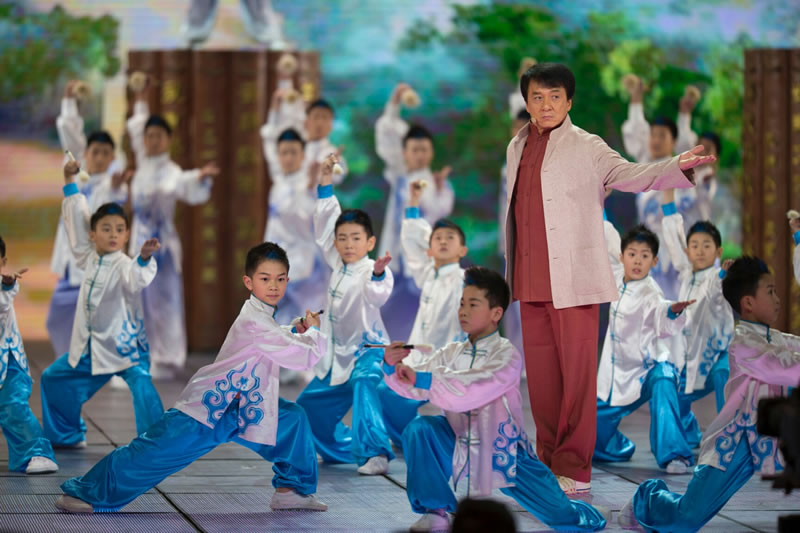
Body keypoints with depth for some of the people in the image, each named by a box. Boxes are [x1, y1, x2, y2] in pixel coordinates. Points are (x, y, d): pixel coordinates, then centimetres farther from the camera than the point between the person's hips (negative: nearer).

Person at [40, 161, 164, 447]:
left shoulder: (124, 265, -19)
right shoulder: (89, 258, 1)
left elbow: (137, 279, -42)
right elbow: (76, 221, 10)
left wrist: (145, 257, -63)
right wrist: (70, 182, 13)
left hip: (124, 343, -7)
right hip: (90, 347, 7)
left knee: (142, 385, -28)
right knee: (54, 379, 20)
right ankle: (66, 435, 38)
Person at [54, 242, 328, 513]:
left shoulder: (256, 313, 7)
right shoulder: (256, 323, -24)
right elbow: (306, 356, -23)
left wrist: (295, 332, 11)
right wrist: (313, 332, -4)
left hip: (235, 409, 10)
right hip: (204, 412, -10)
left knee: (293, 419, 5)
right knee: (153, 453, -10)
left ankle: (291, 490, 13)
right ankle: (83, 491, 2)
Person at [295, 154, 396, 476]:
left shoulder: (374, 270, -16)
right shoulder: (338, 263, 7)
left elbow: (378, 296, -37)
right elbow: (324, 227, 12)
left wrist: (378, 275, -58)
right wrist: (325, 185, 6)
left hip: (367, 349, -8)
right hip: (337, 353, 8)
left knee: (365, 382, -39)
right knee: (311, 407, 15)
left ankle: (375, 454, -42)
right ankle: (343, 449, 35)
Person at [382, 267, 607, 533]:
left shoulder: (507, 356, -14)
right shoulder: (451, 353, 1)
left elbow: (471, 395, -30)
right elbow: (411, 384, -9)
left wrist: (422, 380, -33)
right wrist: (393, 366, -29)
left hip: (503, 451, -3)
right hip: (460, 449, 4)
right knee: (419, 428, -24)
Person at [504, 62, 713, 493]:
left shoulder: (586, 148, -2)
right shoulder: (517, 148, 14)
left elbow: (627, 174, -15)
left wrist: (676, 167, -33)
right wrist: (509, 268, 23)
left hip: (573, 278, -5)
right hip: (531, 280, 5)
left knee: (578, 372, -4)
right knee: (539, 373, 9)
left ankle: (574, 467, 1)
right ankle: (549, 459, 19)